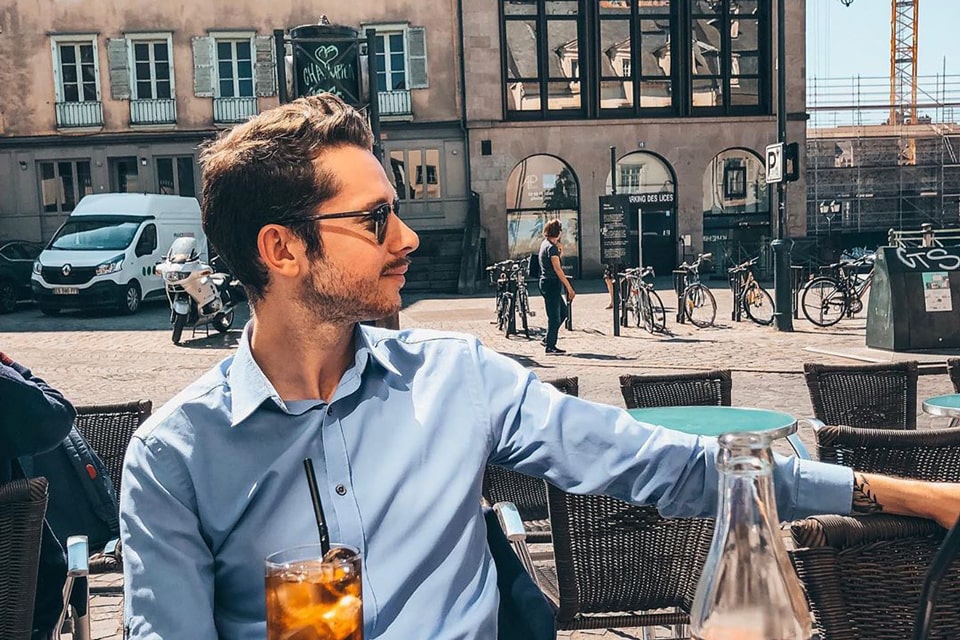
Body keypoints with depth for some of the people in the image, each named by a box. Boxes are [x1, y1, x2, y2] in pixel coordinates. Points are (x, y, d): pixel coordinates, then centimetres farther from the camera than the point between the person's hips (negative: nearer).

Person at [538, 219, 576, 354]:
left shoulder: (545, 243, 12)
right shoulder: (551, 247, -17)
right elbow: (558, 269, -22)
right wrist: (569, 287, -23)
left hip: (546, 283, 10)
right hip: (551, 284, -10)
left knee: (563, 312, 18)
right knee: (554, 316, -3)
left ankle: (548, 340, 22)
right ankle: (550, 346, 2)